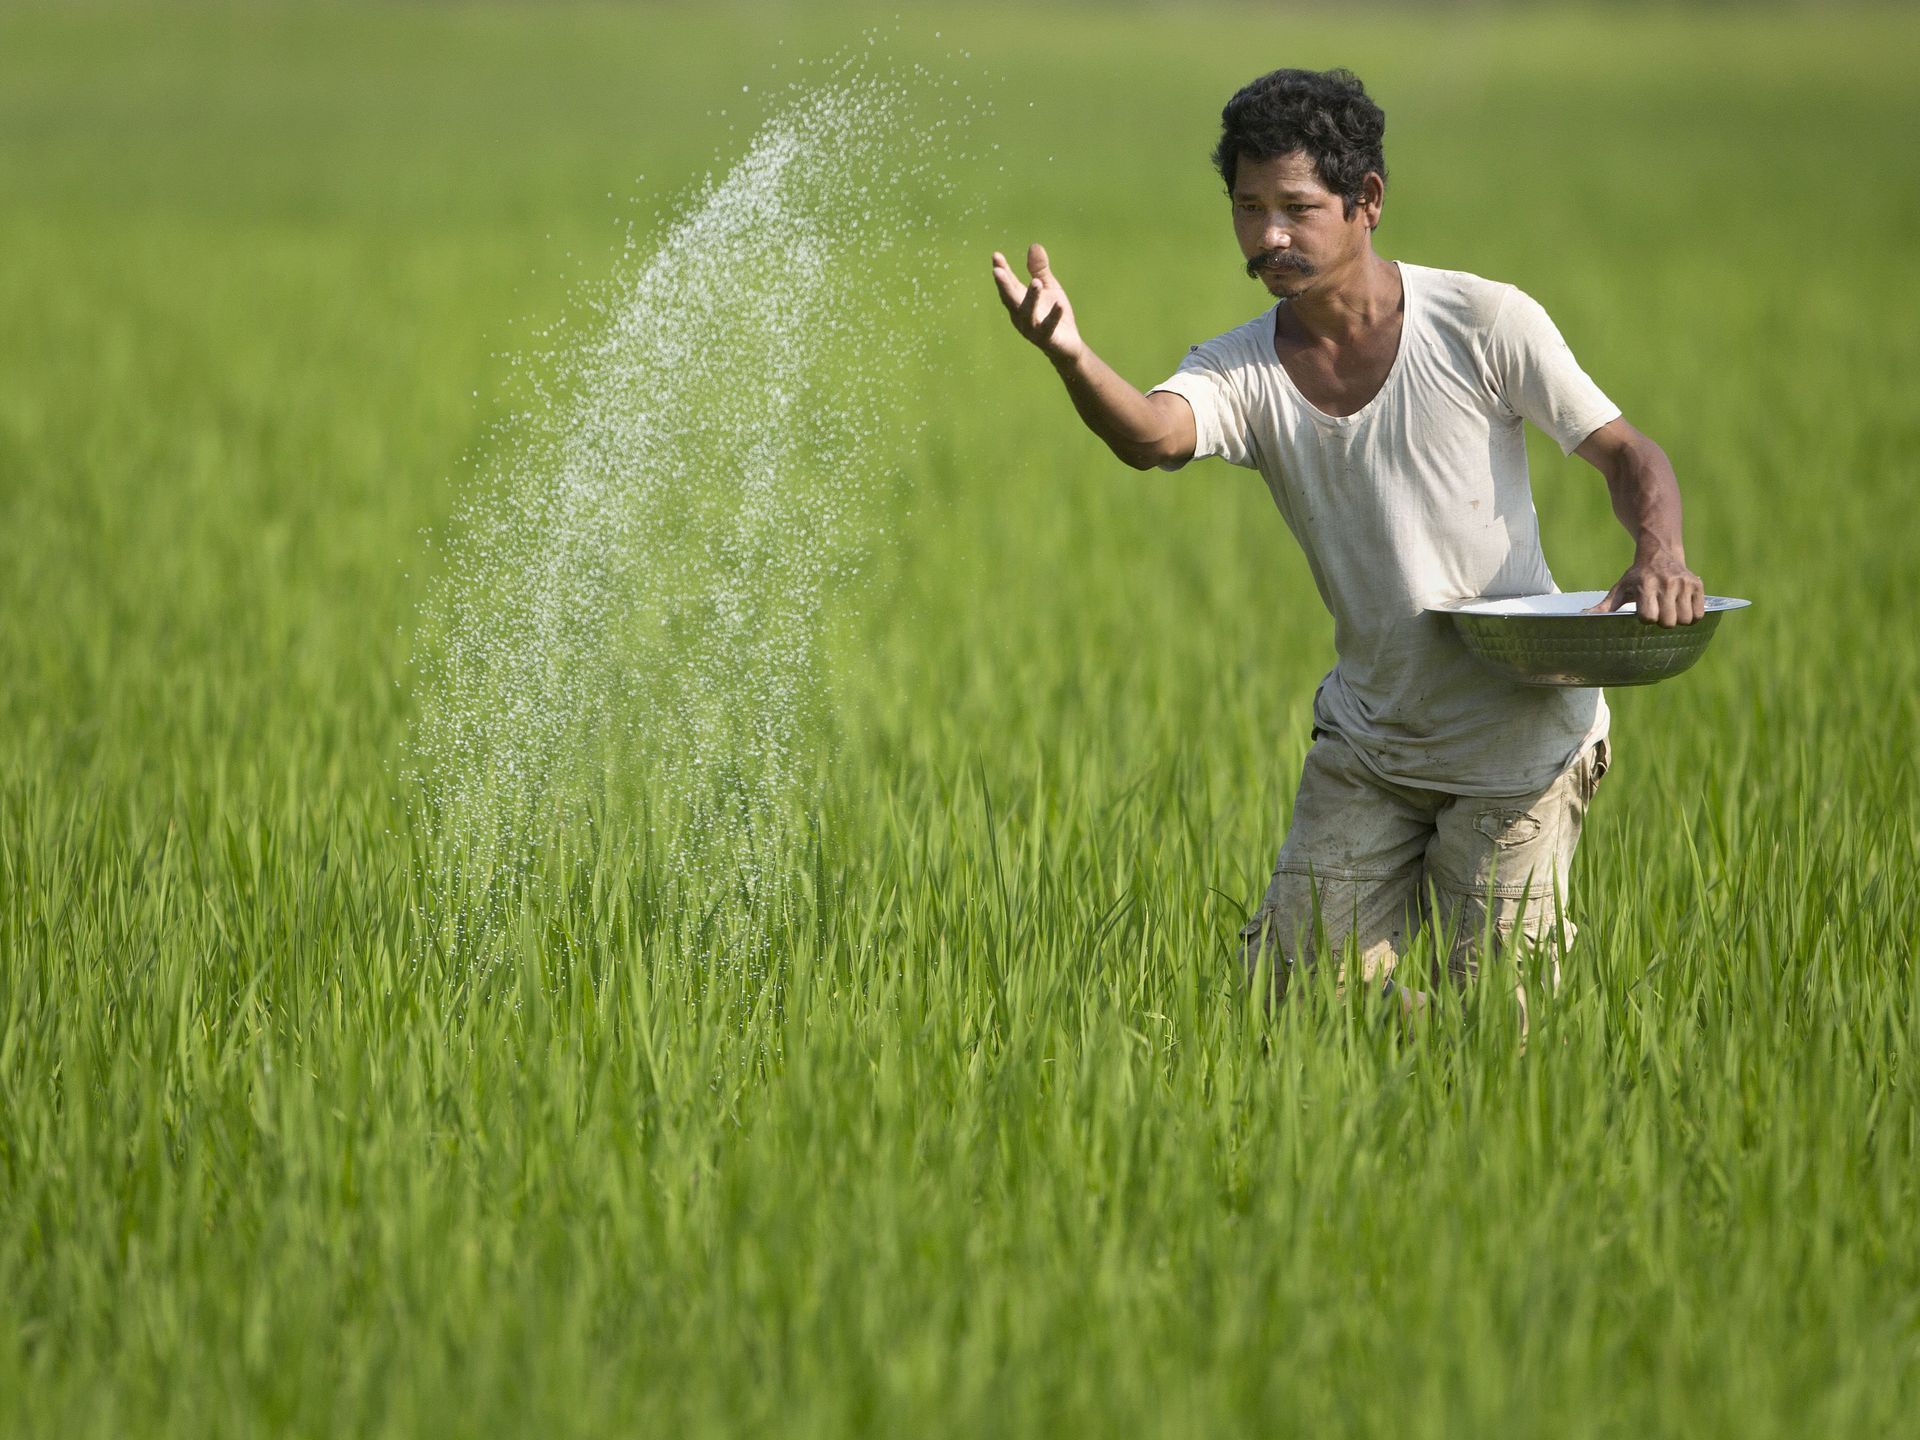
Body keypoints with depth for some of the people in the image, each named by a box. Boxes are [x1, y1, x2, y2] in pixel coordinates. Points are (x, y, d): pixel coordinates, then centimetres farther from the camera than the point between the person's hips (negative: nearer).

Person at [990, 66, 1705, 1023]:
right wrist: (1071, 360, -52)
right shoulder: (1244, 372, -7)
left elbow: (1626, 454, -6)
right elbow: (1151, 435, -29)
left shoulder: (1483, 322, -13)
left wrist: (1659, 556, -27)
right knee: (1292, 989, 0)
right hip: (1367, 746, 3)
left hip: (1520, 746, -3)